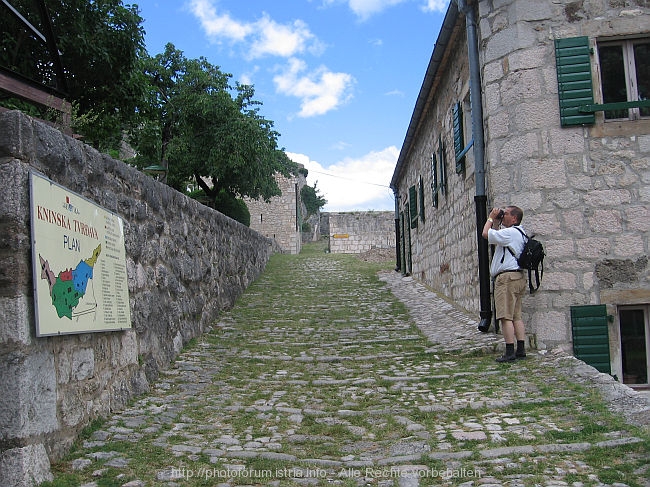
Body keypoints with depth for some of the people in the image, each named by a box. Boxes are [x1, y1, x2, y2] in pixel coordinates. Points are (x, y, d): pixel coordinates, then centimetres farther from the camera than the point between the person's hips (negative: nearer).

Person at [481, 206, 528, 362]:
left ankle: (510, 352, -12)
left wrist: (490, 218, 1)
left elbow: (486, 234, -14)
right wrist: (496, 221, 23)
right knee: (516, 316, 9)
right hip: (518, 277, 11)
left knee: (506, 317, -10)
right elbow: (496, 235, 34)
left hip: (507, 277, -11)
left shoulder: (510, 232, -11)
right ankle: (521, 350, 9)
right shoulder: (518, 232, 23)